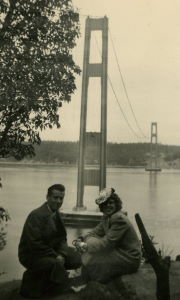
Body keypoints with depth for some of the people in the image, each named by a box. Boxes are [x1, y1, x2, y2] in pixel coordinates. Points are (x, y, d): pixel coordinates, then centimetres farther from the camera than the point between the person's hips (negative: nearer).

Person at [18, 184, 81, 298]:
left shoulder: (56, 213, 3)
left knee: (76, 258, -2)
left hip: (51, 250, 8)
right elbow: (35, 244, -27)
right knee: (54, 263, -33)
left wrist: (62, 255, -13)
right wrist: (56, 256, -21)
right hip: (31, 255, -8)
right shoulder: (36, 215, -23)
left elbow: (62, 237, 6)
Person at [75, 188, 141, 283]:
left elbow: (108, 242, -25)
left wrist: (86, 246, -20)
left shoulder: (119, 218, -24)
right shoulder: (107, 217, 6)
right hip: (117, 251, 9)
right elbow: (96, 232, 8)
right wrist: (81, 239, -9)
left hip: (129, 258, -9)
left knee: (91, 260, -17)